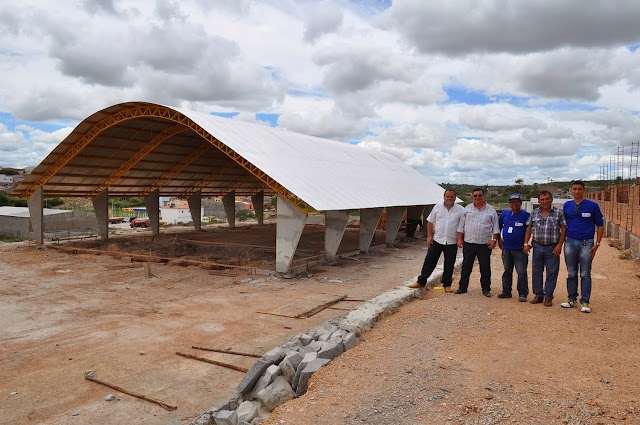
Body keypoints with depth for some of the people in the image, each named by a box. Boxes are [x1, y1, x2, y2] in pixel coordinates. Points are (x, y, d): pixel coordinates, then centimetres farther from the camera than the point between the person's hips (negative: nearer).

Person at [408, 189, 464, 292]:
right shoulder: (437, 207, 2)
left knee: (449, 265, 9)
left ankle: (447, 284, 23)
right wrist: (429, 236, 1)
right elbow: (430, 222, 7)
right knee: (429, 261, 4)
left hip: (452, 243, -1)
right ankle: (421, 282, 12)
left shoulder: (461, 210, -2)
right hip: (437, 241, 1)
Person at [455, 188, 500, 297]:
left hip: (485, 244, -1)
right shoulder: (467, 209, 7)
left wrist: (494, 239, -6)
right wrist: (460, 239, 3)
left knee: (485, 267, 5)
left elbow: (495, 227, 4)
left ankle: (486, 289, 16)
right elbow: (461, 226, 9)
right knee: (466, 266, 7)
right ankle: (462, 287, 16)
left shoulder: (491, 210, 3)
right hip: (468, 243, 1)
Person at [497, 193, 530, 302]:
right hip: (506, 248, 4)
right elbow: (498, 228, 20)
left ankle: (523, 294, 5)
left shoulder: (526, 215, -5)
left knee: (521, 272, -3)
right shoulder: (504, 214, 8)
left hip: (520, 249, -4)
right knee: (507, 271, 13)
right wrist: (499, 240, 13)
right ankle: (506, 292, 22)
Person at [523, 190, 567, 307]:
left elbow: (563, 229, -4)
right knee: (536, 272, 8)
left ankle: (548, 296, 12)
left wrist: (559, 245, -11)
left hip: (552, 248, -3)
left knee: (551, 273, 1)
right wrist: (526, 243, 2)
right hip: (537, 246, 3)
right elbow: (529, 228, 10)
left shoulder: (559, 213, -2)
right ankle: (538, 295, 19)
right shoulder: (534, 213, 8)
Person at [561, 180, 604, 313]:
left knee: (585, 274, -1)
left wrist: (597, 243, -4)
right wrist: (562, 241, 9)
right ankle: (572, 299, 19)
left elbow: (599, 225, 2)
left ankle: (584, 302, 6)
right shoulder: (567, 205, 8)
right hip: (570, 242, 3)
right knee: (571, 273, 10)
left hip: (587, 243, -3)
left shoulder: (593, 205, -1)